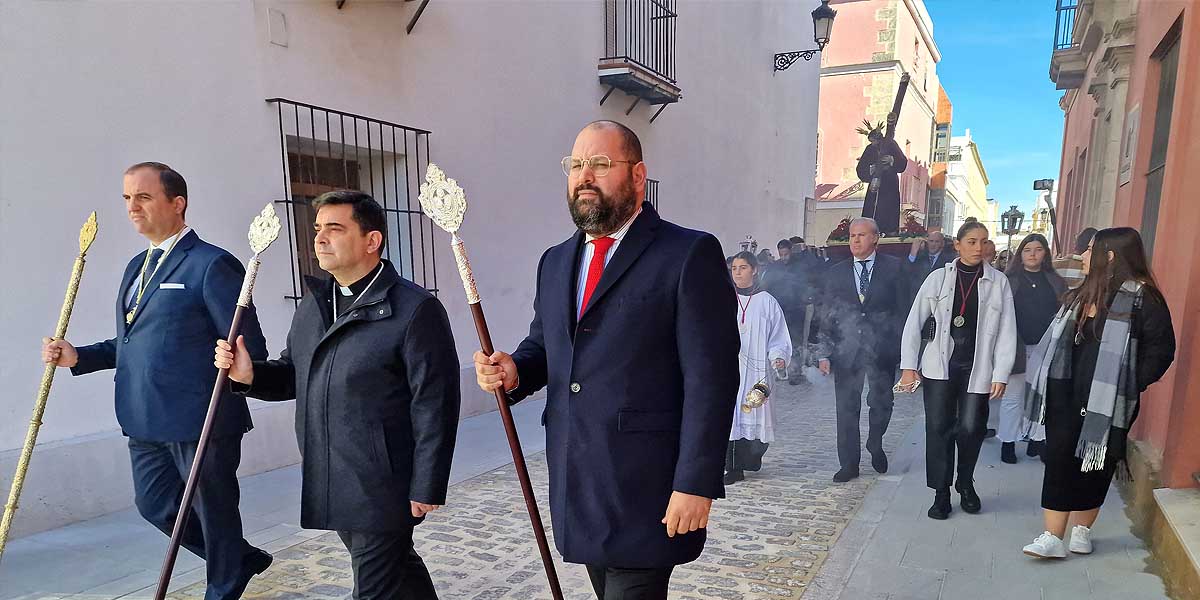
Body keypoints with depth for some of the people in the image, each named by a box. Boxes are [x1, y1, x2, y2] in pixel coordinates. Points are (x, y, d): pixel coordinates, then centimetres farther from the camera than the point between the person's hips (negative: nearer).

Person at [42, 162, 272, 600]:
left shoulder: (212, 264, -13)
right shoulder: (137, 266, 14)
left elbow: (249, 349, -16)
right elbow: (132, 342, 22)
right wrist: (77, 357, 7)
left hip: (200, 420, -9)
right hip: (145, 422, 9)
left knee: (214, 514, 8)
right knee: (156, 507, 20)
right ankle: (242, 560, 40)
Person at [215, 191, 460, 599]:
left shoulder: (415, 310, -16)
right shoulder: (313, 304, 8)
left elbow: (434, 407, -17)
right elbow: (295, 374, 17)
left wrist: (426, 489, -16)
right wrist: (250, 375, -4)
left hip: (384, 488, -7)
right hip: (329, 486, 8)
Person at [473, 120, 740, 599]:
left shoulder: (690, 254, -9)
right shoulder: (555, 261, 12)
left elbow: (710, 378, -13)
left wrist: (695, 484, -16)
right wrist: (514, 371, -2)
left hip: (646, 489, -6)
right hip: (576, 486, 6)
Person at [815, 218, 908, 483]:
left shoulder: (893, 268, 1)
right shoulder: (835, 272, 6)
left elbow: (902, 308, 0)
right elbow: (826, 316, 5)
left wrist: (900, 346, -6)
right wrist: (824, 353, -1)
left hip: (882, 349, -1)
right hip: (846, 349, 2)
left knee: (881, 403, 8)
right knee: (846, 408, 6)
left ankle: (875, 446, 37)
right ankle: (849, 464, 18)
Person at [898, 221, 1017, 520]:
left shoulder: (999, 282, 2)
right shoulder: (938, 278, 1)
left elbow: (1006, 332, 1)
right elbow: (914, 323, 2)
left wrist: (1001, 374, -5)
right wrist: (908, 366, -2)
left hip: (977, 369, 0)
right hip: (939, 366, 0)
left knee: (970, 428, 0)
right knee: (939, 428, 0)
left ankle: (966, 484, 27)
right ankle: (941, 493, 14)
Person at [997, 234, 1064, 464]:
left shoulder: (1055, 281, 7)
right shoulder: (1009, 280, -2)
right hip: (1016, 347, -2)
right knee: (1012, 397, 5)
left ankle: (1037, 440, 21)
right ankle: (1008, 442, 16)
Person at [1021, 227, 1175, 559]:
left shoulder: (1141, 297, -9)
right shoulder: (1080, 295, 11)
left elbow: (1161, 348, -10)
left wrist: (1130, 385, -12)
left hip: (1107, 404, -5)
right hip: (1067, 399, 5)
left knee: (1095, 466, 10)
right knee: (1059, 462, 1)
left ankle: (1081, 529, 27)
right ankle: (1053, 537, 6)